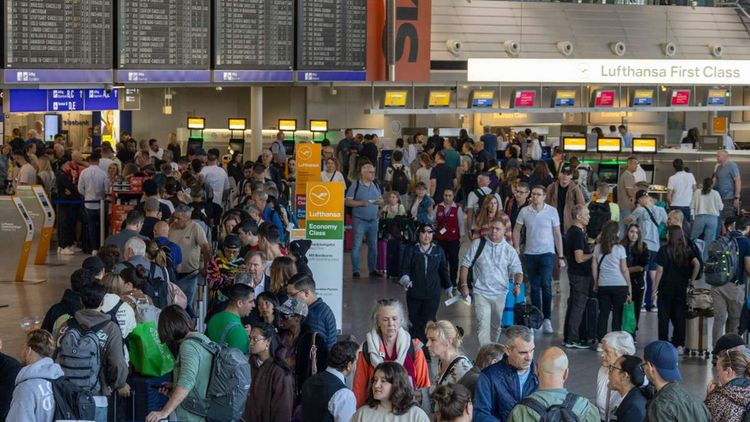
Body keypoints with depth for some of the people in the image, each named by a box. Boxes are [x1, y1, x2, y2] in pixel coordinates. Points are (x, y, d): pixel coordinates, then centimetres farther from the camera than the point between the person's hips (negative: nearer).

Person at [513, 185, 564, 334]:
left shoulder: (552, 211, -2)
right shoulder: (524, 211, 2)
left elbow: (557, 234, 2)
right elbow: (517, 230, 12)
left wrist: (561, 256, 1)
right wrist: (517, 248, 2)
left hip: (547, 253, -2)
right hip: (530, 253, 2)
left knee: (546, 285, -15)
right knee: (534, 287, 8)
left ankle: (547, 319, -9)